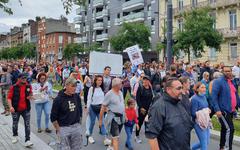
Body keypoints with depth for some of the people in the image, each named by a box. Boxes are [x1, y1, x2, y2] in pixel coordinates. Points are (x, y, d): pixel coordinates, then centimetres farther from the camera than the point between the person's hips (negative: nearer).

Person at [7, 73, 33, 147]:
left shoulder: (29, 86, -2)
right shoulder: (13, 87, -10)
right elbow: (9, 97, -11)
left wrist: (30, 96, -7)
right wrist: (10, 106, -23)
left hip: (26, 109, 1)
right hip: (16, 109, -1)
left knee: (27, 125, -3)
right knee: (15, 124, 17)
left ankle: (27, 140, 1)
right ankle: (15, 136, 43)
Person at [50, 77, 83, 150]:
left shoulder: (77, 97, 3)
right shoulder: (58, 99, -11)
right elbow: (53, 118, -7)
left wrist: (79, 124, 12)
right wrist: (58, 130, -6)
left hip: (76, 127, 5)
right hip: (63, 128, -4)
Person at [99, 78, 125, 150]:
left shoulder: (120, 92, 7)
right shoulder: (109, 94, -15)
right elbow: (103, 108, -12)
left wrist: (125, 115, 17)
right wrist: (100, 120, -10)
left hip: (121, 117, 7)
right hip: (113, 117, -7)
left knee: (115, 135, 21)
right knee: (116, 137, -8)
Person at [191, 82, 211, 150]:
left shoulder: (204, 97, 7)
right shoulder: (194, 99, -16)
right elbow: (193, 113, -16)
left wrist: (208, 110, -3)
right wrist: (204, 112, -18)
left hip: (206, 122, 8)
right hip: (199, 123, -8)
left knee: (206, 142, 17)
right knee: (204, 144, -2)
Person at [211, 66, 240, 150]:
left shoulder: (233, 82, 13)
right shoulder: (218, 82, -12)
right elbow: (214, 96, -17)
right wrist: (217, 109, -24)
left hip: (231, 110, 8)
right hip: (223, 110, -8)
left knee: (225, 129, 17)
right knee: (229, 129, -12)